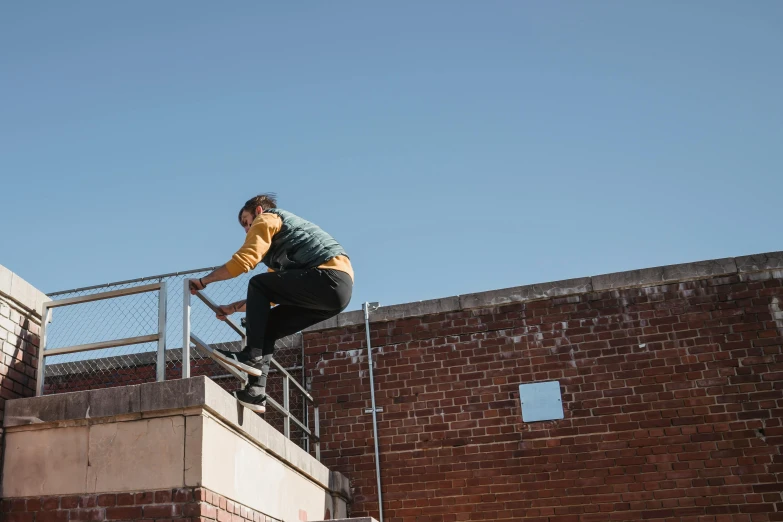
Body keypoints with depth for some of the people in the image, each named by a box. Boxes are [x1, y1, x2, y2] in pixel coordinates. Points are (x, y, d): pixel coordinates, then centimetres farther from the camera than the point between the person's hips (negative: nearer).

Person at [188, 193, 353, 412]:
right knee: (267, 326, 10)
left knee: (258, 285, -5)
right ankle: (256, 391, 1)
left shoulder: (267, 219, 9)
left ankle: (252, 356, -11)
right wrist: (233, 308, 30)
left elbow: (243, 260, -6)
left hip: (330, 275, -9)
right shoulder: (280, 244, 35)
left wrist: (202, 281, 4)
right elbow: (270, 296, 31)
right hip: (340, 287, 9)